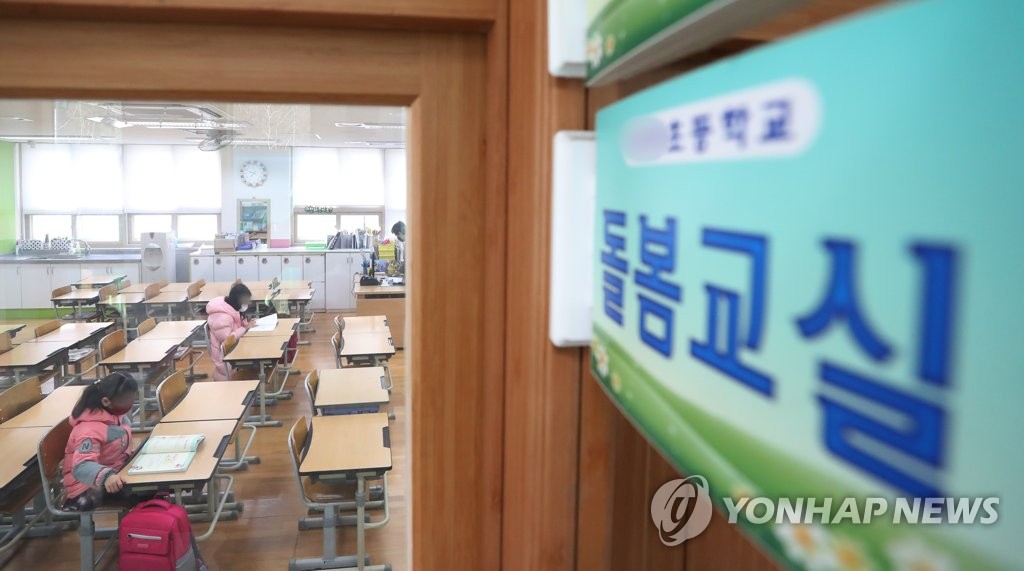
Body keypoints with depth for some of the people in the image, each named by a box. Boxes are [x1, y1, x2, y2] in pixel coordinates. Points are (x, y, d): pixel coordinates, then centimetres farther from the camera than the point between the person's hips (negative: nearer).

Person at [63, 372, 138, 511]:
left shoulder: (115, 413, -2)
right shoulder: (90, 429, -28)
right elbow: (82, 466, -42)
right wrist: (106, 476, -56)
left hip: (116, 472, 9)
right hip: (88, 488, -9)